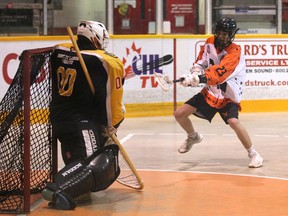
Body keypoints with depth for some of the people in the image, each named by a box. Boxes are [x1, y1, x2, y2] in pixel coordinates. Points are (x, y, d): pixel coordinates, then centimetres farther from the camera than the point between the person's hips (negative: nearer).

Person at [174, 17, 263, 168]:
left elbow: (219, 72, -36)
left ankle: (253, 154, -13)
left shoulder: (235, 52, -23)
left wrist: (201, 78, -51)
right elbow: (200, 62, 3)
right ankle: (193, 137, 32)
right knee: (179, 114, 1)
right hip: (210, 92, 6)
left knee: (233, 122, -31)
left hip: (228, 96, -6)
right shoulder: (210, 43, -2)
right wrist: (195, 73, -20)